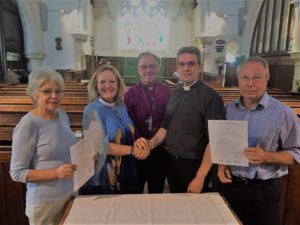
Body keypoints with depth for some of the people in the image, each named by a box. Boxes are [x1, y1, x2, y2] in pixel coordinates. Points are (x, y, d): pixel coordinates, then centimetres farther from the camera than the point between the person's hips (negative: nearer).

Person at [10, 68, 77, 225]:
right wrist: (56, 173, -27)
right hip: (45, 202, -6)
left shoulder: (62, 115, -1)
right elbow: (17, 173, -16)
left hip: (71, 193, 6)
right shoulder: (28, 126, -21)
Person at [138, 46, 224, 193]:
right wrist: (151, 143, -5)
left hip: (194, 165, -5)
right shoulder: (174, 94, 6)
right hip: (171, 162, 6)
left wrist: (200, 177, -18)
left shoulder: (211, 97, -15)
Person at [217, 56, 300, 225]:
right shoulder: (228, 109, 2)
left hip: (264, 190, -3)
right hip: (230, 185, 4)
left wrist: (267, 157, -24)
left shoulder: (283, 112, -9)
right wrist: (221, 164, -7)